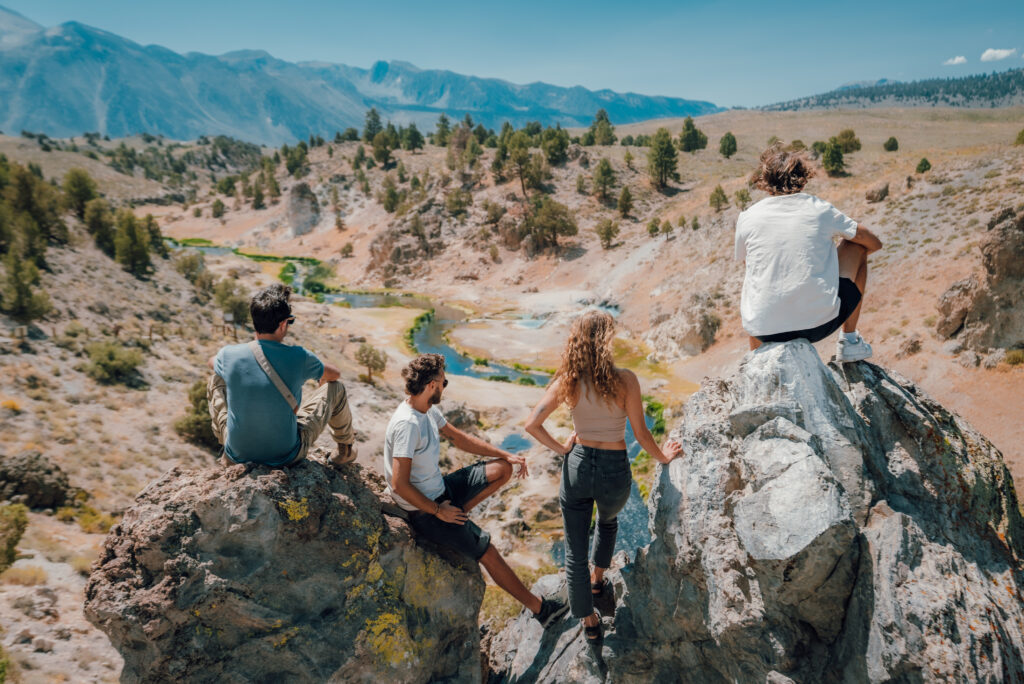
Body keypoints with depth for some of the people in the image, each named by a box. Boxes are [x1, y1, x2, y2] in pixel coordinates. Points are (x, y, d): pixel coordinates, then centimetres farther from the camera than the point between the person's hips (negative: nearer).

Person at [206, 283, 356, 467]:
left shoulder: (229, 355, -12)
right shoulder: (298, 357, -18)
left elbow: (212, 363, 16)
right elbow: (334, 374, 4)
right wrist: (321, 380, 28)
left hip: (237, 456, 3)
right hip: (287, 456, -2)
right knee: (336, 388, 13)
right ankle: (346, 449, 39)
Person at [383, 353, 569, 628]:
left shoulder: (428, 410, 0)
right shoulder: (407, 424, -29)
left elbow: (459, 438, 14)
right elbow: (399, 485, -30)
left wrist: (506, 455, 8)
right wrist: (438, 511, -19)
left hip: (439, 490, 9)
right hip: (424, 510, -9)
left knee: (501, 469, 5)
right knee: (487, 552, -8)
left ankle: (456, 514, 5)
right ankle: (538, 607, 6)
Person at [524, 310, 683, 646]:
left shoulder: (567, 381, -10)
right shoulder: (625, 380, -17)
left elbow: (532, 424, -9)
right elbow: (641, 434, -10)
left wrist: (561, 448, 5)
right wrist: (664, 457, 8)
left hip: (577, 466, 1)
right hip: (615, 471, 0)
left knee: (575, 552, 15)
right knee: (608, 522, 36)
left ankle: (589, 622, 28)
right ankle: (597, 578, 53)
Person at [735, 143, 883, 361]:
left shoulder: (747, 218, 2)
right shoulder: (820, 210, 1)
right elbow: (875, 244, 16)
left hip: (764, 331, 2)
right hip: (820, 323, -1)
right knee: (857, 247, 22)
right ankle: (850, 341, 26)